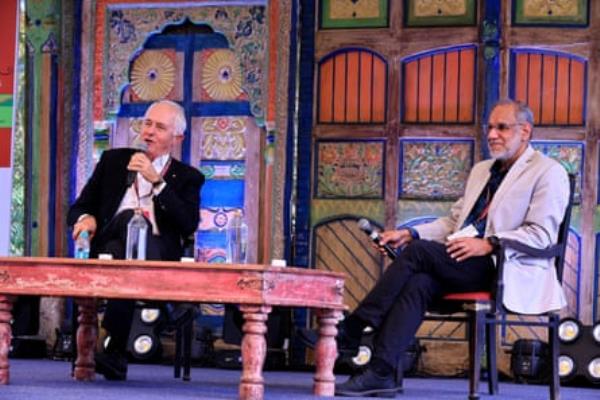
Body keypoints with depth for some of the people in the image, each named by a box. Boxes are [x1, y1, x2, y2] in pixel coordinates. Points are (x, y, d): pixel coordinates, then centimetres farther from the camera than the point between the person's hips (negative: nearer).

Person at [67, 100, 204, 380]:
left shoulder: (187, 177, 17)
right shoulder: (114, 160, 23)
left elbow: (188, 225, -1)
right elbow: (79, 208, 21)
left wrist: (157, 181, -7)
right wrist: (85, 218, -4)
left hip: (157, 255, -1)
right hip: (111, 248, 1)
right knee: (130, 217, -34)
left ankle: (114, 347, -36)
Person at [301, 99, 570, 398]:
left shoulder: (548, 173, 2)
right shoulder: (481, 170, 27)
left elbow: (541, 235, -10)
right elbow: (453, 221, 25)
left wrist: (488, 244, -22)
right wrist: (409, 234, 7)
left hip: (508, 270, -6)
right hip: (465, 262, 6)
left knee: (418, 251, -23)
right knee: (419, 281, -27)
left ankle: (351, 331, -20)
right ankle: (382, 373, -36)